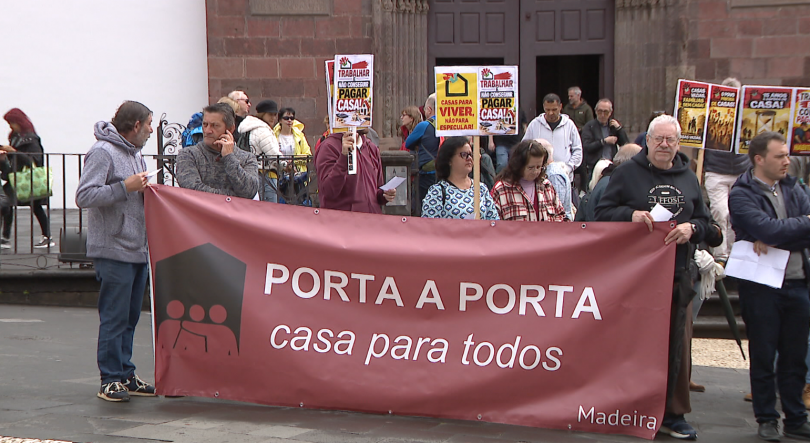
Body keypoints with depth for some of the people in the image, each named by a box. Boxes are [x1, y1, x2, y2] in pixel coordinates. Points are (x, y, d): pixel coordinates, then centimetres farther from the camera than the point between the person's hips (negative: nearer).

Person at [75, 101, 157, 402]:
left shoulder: (134, 153, 18)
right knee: (114, 318, -5)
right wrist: (125, 187, -20)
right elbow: (84, 196, -20)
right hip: (114, 250, -9)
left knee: (130, 317, 12)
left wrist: (145, 190, 6)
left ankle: (126, 375, 19)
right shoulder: (103, 152, -12)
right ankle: (111, 380, 2)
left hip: (137, 249, 9)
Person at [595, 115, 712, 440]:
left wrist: (691, 228, -5)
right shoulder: (627, 174, 3)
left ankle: (673, 413, 14)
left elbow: (704, 219, 18)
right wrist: (630, 215, -18)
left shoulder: (688, 178, 15)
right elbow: (603, 212, 0)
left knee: (677, 343, 4)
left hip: (679, 274, 4)